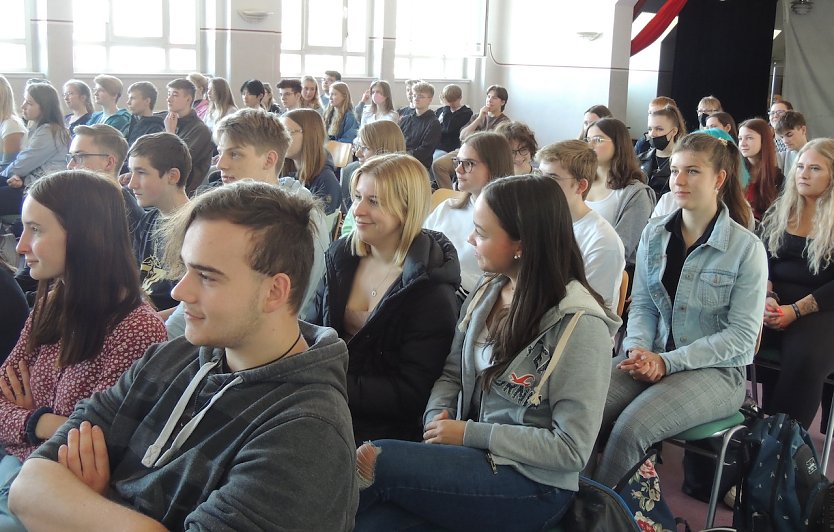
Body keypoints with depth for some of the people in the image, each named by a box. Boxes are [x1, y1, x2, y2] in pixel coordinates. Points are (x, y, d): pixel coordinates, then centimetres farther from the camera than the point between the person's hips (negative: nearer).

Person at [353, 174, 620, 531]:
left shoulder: (579, 325, -18)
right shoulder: (487, 292, 3)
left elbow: (572, 449, -18)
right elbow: (452, 374, 12)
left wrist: (469, 433, -17)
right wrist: (437, 416, -10)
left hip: (531, 487, -5)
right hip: (471, 455, 5)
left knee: (378, 460, -21)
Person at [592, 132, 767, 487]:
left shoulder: (746, 248, -8)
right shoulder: (654, 234, 7)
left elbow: (743, 333, -10)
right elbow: (642, 304, 9)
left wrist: (668, 362, -17)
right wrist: (638, 348, -13)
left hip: (716, 369, -4)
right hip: (652, 358, 4)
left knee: (631, 428, -29)